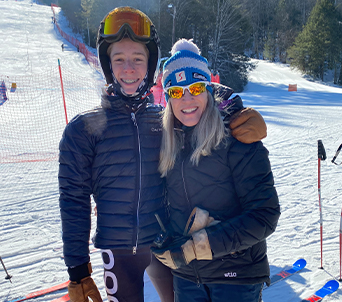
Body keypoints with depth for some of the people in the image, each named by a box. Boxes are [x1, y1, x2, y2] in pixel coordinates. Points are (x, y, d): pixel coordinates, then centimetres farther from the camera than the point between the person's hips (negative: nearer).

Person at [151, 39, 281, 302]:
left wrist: (197, 246, -20)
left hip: (237, 275, -4)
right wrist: (167, 247, -10)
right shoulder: (167, 145, 0)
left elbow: (265, 215, -18)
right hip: (185, 274, 4)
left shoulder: (238, 141, -15)